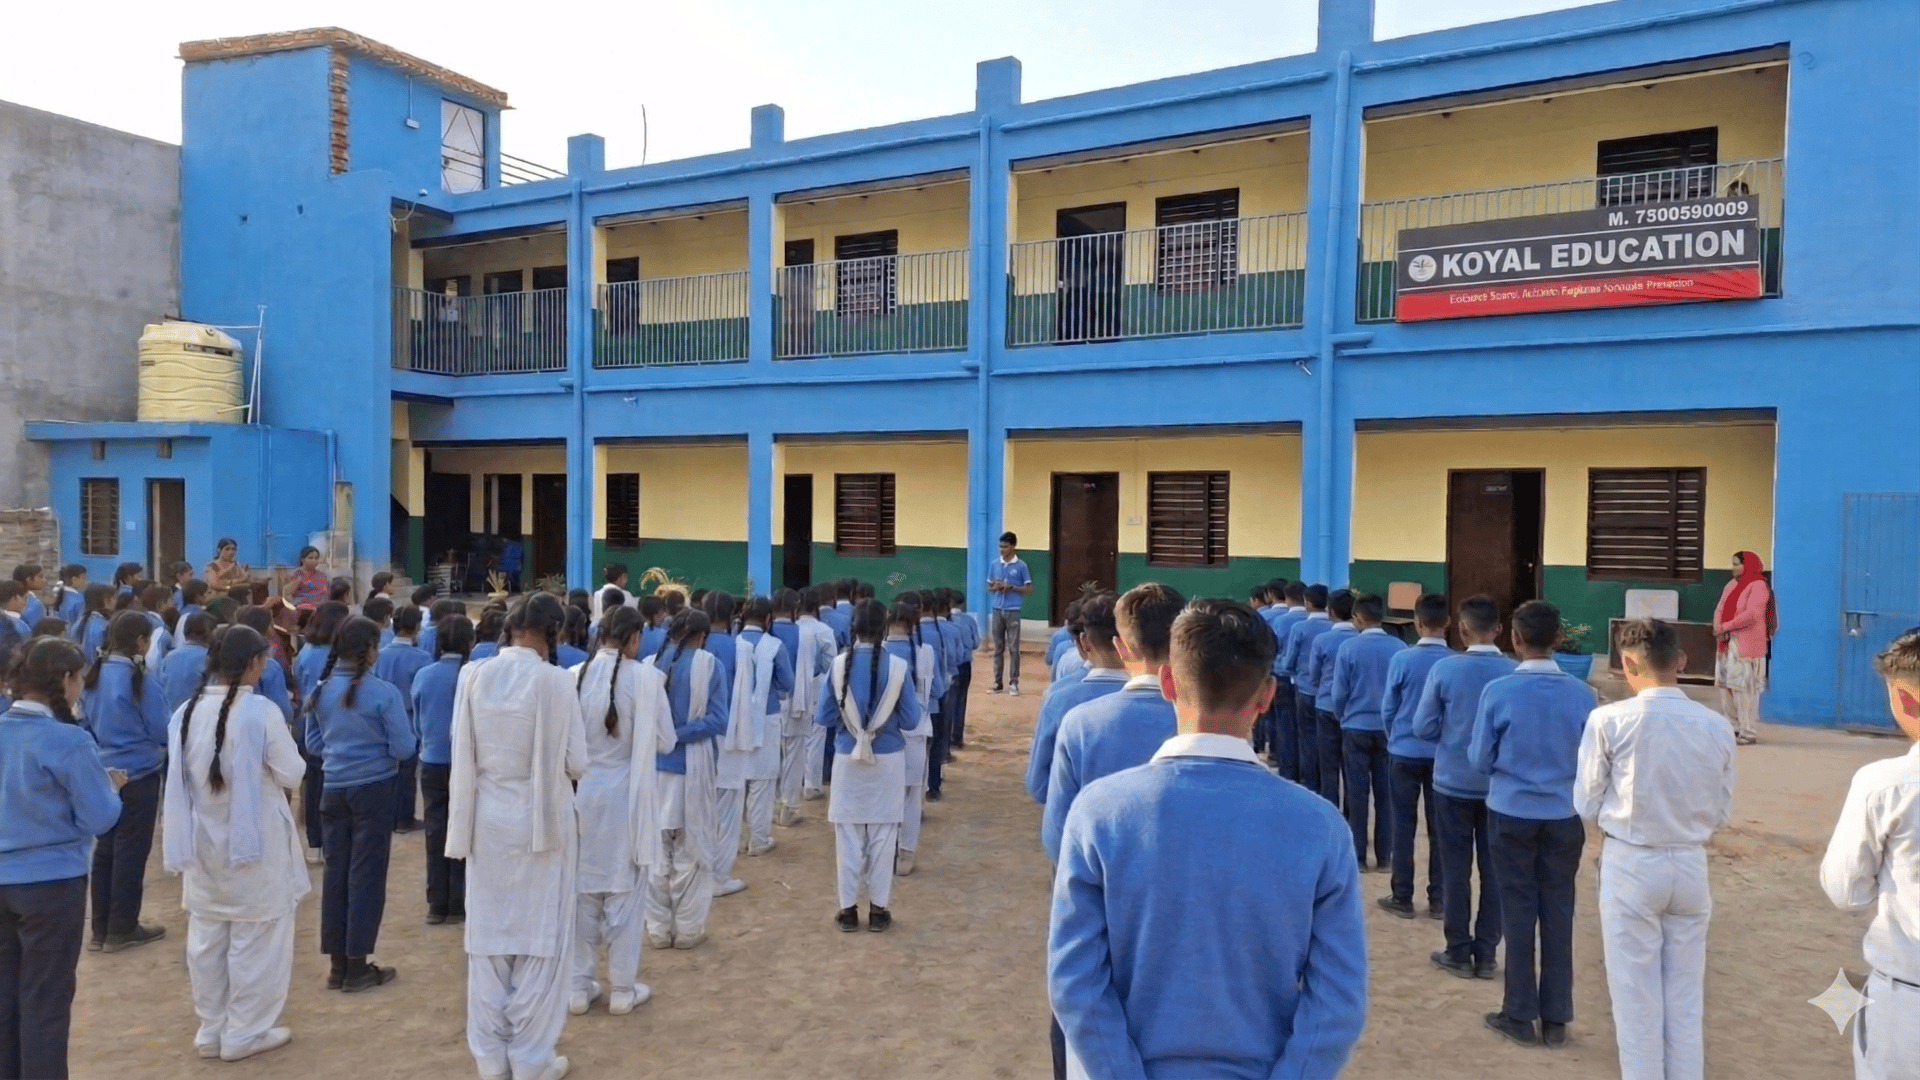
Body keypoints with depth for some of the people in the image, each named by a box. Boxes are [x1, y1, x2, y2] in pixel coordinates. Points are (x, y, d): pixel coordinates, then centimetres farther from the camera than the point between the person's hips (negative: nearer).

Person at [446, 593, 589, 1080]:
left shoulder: (474, 676, -6)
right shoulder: (556, 681, -15)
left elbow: (463, 757, 0)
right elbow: (576, 763, -10)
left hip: (488, 819, 4)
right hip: (542, 821, -3)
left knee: (488, 934, 15)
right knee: (540, 936, 9)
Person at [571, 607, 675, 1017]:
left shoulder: (575, 676, -6)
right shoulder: (646, 677, -15)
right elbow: (665, 741, -7)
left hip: (582, 793, 3)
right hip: (627, 794, -3)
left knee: (582, 889, 15)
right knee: (625, 891, 10)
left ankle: (579, 987, 25)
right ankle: (622, 989, 19)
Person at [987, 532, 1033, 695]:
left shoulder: (1021, 566, -2)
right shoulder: (994, 565, 8)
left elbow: (1029, 588, -1)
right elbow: (988, 586, 15)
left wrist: (1011, 587, -15)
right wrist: (995, 587, -8)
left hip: (1013, 611, -3)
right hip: (997, 610, 3)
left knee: (1013, 648, -3)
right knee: (998, 647, 8)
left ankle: (1013, 682, 3)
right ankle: (997, 682, 14)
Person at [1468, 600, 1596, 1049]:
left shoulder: (1498, 692, -13)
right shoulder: (1582, 694, -7)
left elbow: (1480, 759, -5)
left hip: (1511, 814, -2)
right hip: (1564, 816, 2)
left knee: (1518, 912, 8)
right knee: (1558, 913, 11)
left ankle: (1520, 1016, 17)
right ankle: (1556, 1018, 20)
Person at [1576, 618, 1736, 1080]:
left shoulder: (1610, 720, -15)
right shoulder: (1716, 725, -4)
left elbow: (1586, 804, -8)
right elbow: (1721, 812, 5)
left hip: (1630, 867, -4)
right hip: (1690, 866, 4)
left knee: (1637, 997, 9)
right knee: (1686, 997, 17)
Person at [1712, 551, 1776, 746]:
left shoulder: (1758, 586, -8)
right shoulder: (1732, 585, 17)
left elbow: (1751, 614, -19)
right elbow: (1720, 608, 12)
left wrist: (1725, 627, -15)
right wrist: (1717, 627, -6)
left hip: (1747, 645, -8)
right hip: (1728, 643, 8)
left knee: (1743, 687, -7)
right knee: (1725, 685, 9)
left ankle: (1748, 733, -2)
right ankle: (1734, 727, 19)